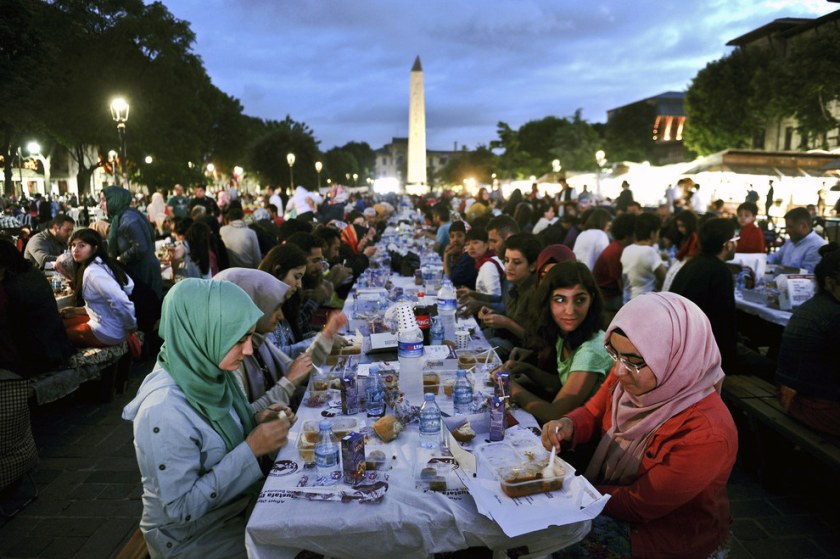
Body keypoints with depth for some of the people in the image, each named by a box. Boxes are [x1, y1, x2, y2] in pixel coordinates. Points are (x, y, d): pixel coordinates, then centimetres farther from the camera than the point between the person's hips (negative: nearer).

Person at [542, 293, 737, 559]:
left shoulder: (706, 435, -33)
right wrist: (568, 426, -18)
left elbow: (638, 505, -23)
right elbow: (592, 414, 4)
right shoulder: (628, 372, -15)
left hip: (670, 536, -6)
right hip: (611, 494, 6)